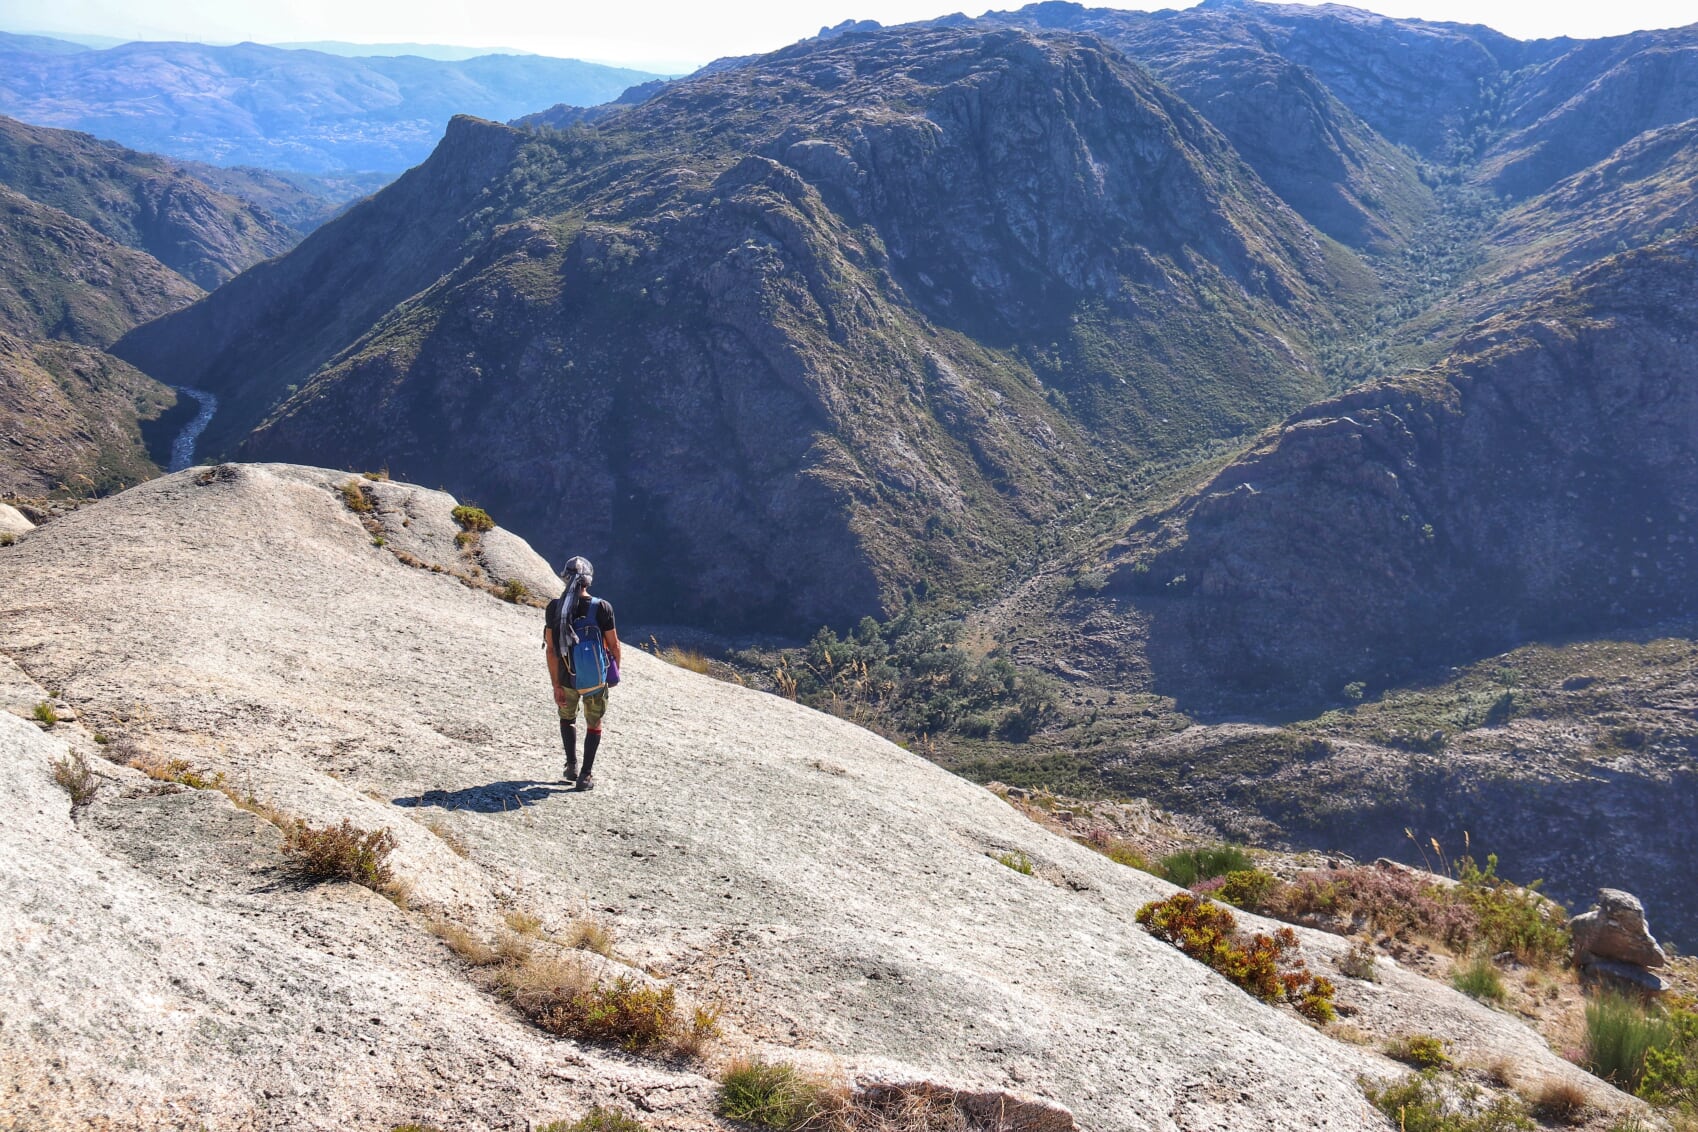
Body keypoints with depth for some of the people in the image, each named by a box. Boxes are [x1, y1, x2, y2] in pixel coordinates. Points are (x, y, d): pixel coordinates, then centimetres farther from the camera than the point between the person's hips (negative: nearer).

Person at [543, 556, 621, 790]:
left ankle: (571, 767, 25)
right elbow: (613, 644, -6)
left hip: (566, 678, 1)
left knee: (567, 718, 27)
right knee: (594, 724, 16)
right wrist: (615, 670, 13)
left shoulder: (555, 608, -10)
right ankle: (585, 775, 15)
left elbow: (551, 649, -10)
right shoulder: (601, 608, -14)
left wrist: (556, 685, -5)